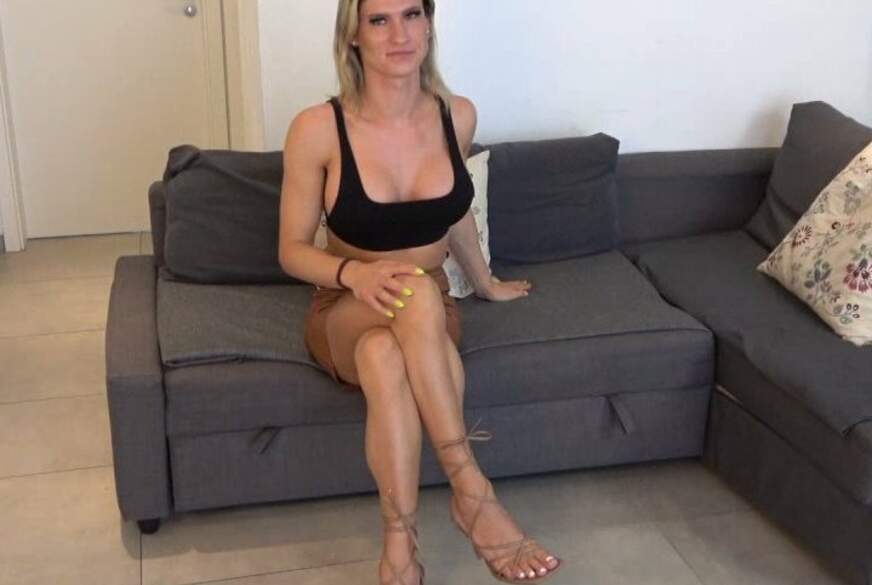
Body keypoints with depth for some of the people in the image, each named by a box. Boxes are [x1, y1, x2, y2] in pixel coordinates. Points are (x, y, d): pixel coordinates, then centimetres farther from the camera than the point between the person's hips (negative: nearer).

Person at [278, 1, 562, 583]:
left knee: (384, 353, -38)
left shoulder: (458, 115, -3)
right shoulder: (318, 128, -13)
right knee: (415, 292, -40)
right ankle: (471, 488, -36)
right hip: (345, 314, -2)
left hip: (431, 316, 2)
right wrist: (354, 273, -26)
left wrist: (486, 284, 30)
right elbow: (293, 250, -5)